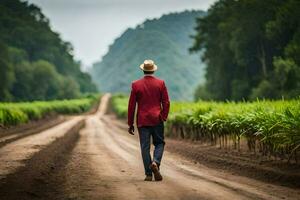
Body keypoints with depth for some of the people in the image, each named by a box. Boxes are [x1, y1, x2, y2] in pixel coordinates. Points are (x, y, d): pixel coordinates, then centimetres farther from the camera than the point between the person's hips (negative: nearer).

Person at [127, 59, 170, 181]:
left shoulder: (136, 85, 0)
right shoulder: (160, 83, 0)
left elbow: (131, 105, 1)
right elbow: (166, 102, -4)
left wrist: (130, 124, 6)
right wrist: (164, 117, 2)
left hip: (142, 121, 0)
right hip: (157, 120, 0)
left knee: (145, 147, 3)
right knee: (159, 143, 13)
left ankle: (148, 174, 2)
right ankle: (155, 162, -13)